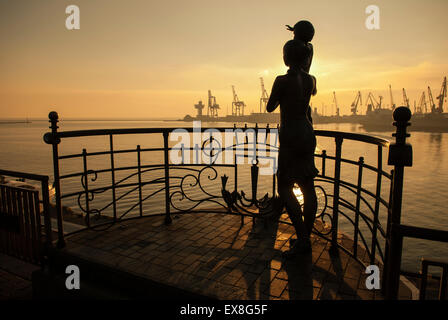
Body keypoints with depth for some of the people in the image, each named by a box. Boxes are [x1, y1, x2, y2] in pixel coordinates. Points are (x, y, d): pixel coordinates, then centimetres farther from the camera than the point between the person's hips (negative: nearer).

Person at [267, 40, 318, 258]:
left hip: (291, 136, -8)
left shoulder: (282, 80, -13)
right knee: (308, 187, 9)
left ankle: (302, 239, -6)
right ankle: (306, 238, 19)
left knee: (284, 188, -1)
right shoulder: (311, 79, 8)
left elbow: (270, 108, -2)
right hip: (307, 133, 8)